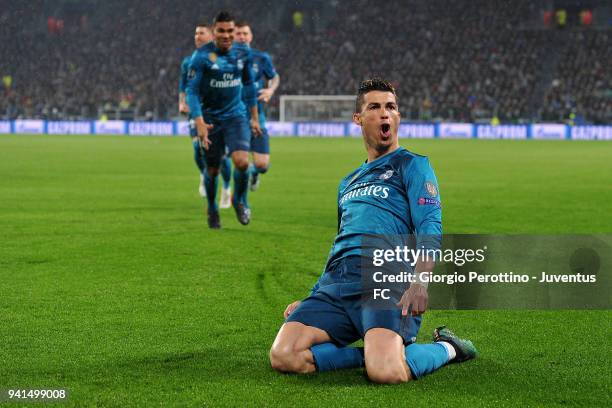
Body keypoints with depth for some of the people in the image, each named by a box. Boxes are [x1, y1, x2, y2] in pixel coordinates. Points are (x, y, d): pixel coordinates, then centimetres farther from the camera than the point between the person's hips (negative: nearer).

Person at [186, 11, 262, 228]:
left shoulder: (243, 53, 0)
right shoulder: (201, 56, -13)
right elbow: (191, 90, -13)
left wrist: (254, 117, 14)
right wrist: (199, 123, -24)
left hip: (236, 115, 2)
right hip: (210, 118, -2)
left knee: (242, 162, -19)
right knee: (212, 169, 6)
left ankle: (240, 200, 10)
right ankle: (212, 209, 34)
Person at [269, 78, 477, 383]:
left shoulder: (412, 165, 11)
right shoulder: (348, 183, 32)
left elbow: (430, 228, -4)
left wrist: (421, 280, -23)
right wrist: (309, 301, 27)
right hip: (335, 284, 6)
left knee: (385, 372, -32)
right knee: (283, 357, -20)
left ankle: (446, 348, 1)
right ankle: (379, 352, -2)